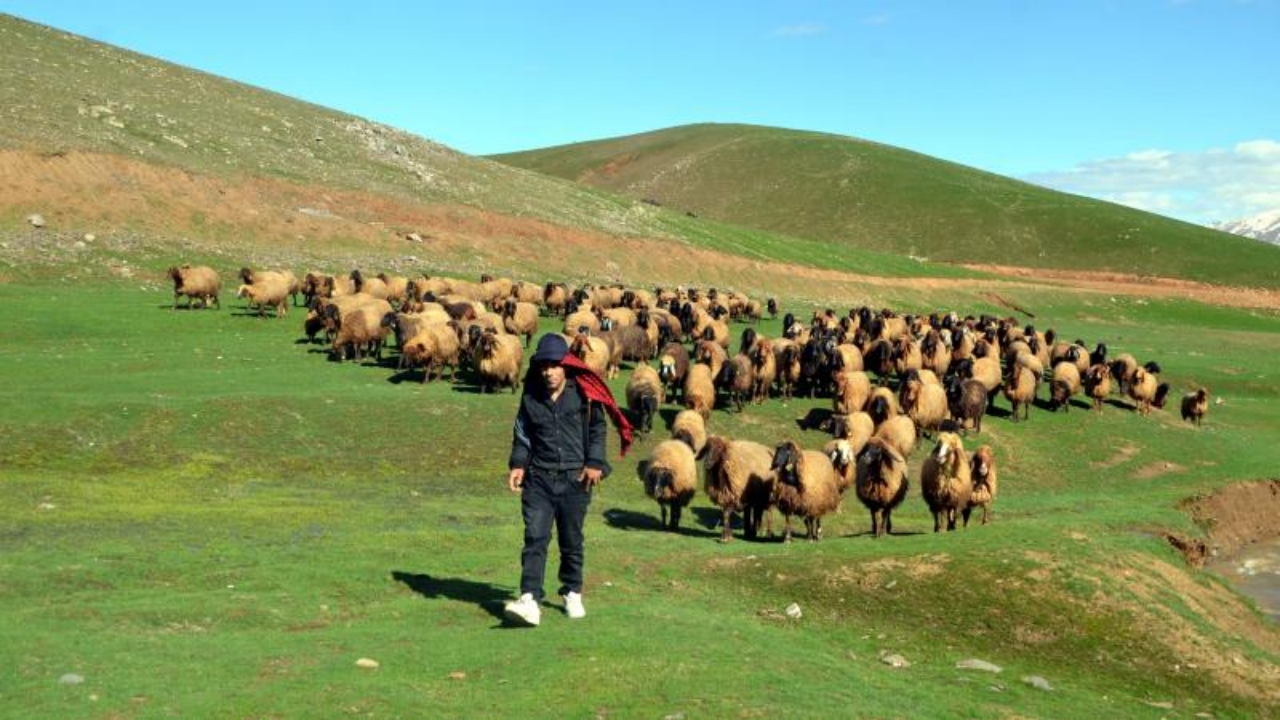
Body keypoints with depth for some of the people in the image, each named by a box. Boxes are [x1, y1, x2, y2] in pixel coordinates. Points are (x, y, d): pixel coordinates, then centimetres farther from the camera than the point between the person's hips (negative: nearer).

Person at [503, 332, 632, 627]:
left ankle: (572, 593, 28)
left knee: (572, 541, 11)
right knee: (535, 538, -10)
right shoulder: (531, 397, 6)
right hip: (538, 478, 1)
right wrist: (517, 464, 0)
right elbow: (522, 434, 13)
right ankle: (530, 600, -15)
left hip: (575, 479, -1)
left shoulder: (583, 394, -2)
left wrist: (595, 463, -4)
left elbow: (597, 429, 6)